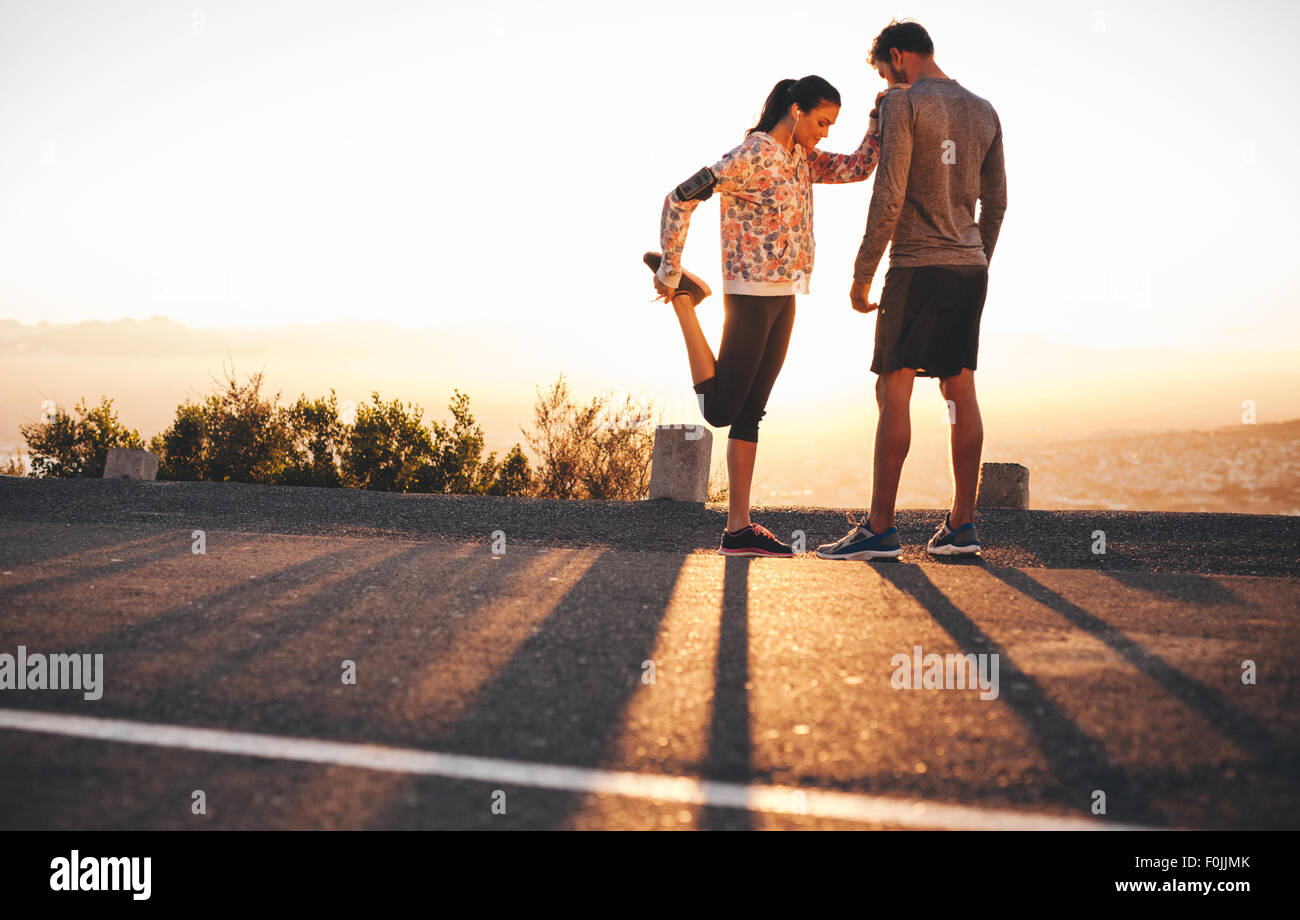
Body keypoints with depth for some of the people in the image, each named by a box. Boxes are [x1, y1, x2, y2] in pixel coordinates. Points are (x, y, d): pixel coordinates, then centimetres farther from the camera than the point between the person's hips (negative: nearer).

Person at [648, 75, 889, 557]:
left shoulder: (801, 159, 12)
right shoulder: (750, 156, -14)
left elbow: (858, 166, 13)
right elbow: (679, 199, -16)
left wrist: (880, 120, -2)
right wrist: (670, 272, -12)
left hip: (784, 299, 8)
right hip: (751, 295, -8)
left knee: (751, 411, 7)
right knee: (721, 409, -2)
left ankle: (739, 529, 8)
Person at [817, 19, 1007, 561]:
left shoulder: (903, 106, -7)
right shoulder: (984, 113, 14)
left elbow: (889, 197, -13)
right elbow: (995, 203, 16)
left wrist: (862, 272, -8)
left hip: (917, 266, -7)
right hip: (970, 269, 7)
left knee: (893, 393, -5)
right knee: (960, 391, 8)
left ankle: (879, 528, -6)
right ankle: (961, 526, 9)